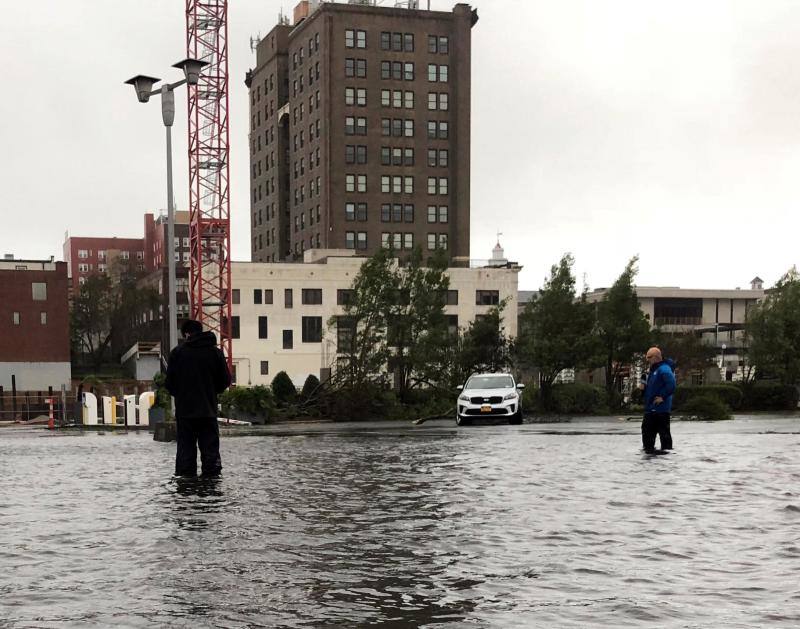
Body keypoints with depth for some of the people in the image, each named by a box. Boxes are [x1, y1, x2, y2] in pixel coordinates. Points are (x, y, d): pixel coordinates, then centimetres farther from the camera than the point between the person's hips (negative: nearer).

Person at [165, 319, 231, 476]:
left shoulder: (177, 352, -4)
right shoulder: (216, 352, 1)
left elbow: (170, 383, -2)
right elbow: (225, 381, 4)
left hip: (184, 411, -1)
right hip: (209, 411, 1)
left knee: (185, 451, 5)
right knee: (211, 450, 5)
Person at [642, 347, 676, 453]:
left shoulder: (664, 369, -15)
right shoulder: (653, 370, 17)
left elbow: (671, 384, -27)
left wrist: (662, 397, -23)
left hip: (661, 409, -10)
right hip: (650, 408, 10)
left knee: (664, 432, -4)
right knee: (647, 431, 14)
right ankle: (648, 450, 22)